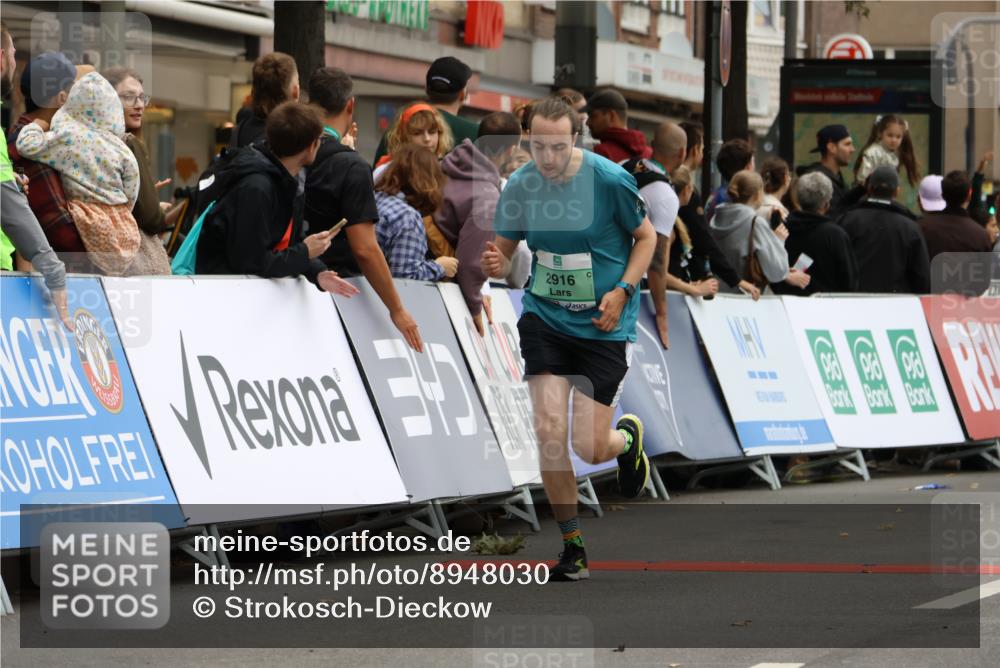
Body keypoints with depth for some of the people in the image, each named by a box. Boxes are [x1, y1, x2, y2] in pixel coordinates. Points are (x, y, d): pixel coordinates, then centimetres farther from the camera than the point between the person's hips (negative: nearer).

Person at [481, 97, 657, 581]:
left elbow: (646, 237, 1)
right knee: (549, 432, -12)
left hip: (604, 325, -2)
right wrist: (494, 265, -18)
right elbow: (504, 249, 6)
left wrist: (622, 291, -11)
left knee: (589, 447, -6)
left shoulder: (610, 180, -14)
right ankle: (572, 547, 5)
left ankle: (628, 437, 34)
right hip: (545, 318, 2)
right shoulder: (519, 187, -6)